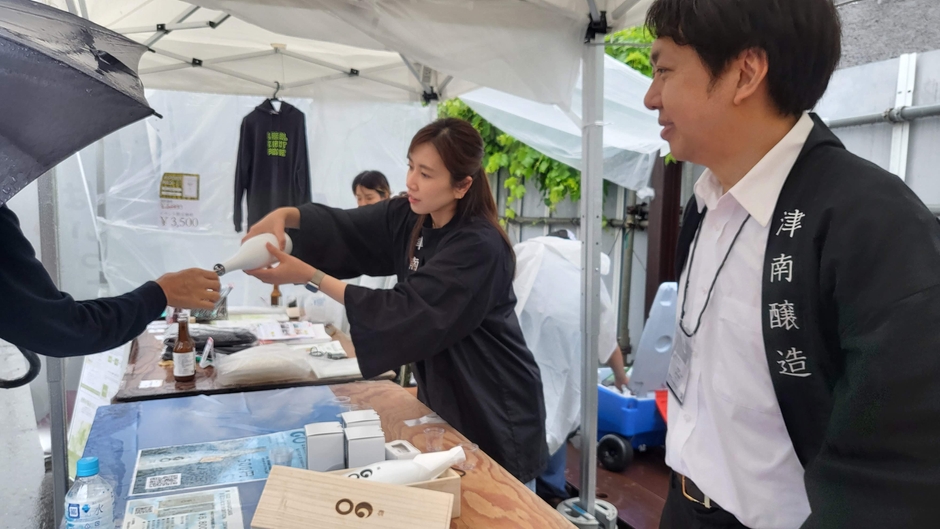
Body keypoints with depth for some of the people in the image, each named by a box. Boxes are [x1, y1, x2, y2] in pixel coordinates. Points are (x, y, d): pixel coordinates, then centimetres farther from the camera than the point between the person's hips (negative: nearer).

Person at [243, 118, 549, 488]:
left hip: (495, 413, -7)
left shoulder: (479, 246, -27)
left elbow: (407, 311, -31)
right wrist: (284, 215, -20)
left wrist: (311, 277, -31)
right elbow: (342, 226, 1)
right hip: (443, 397, 7)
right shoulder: (409, 218, -2)